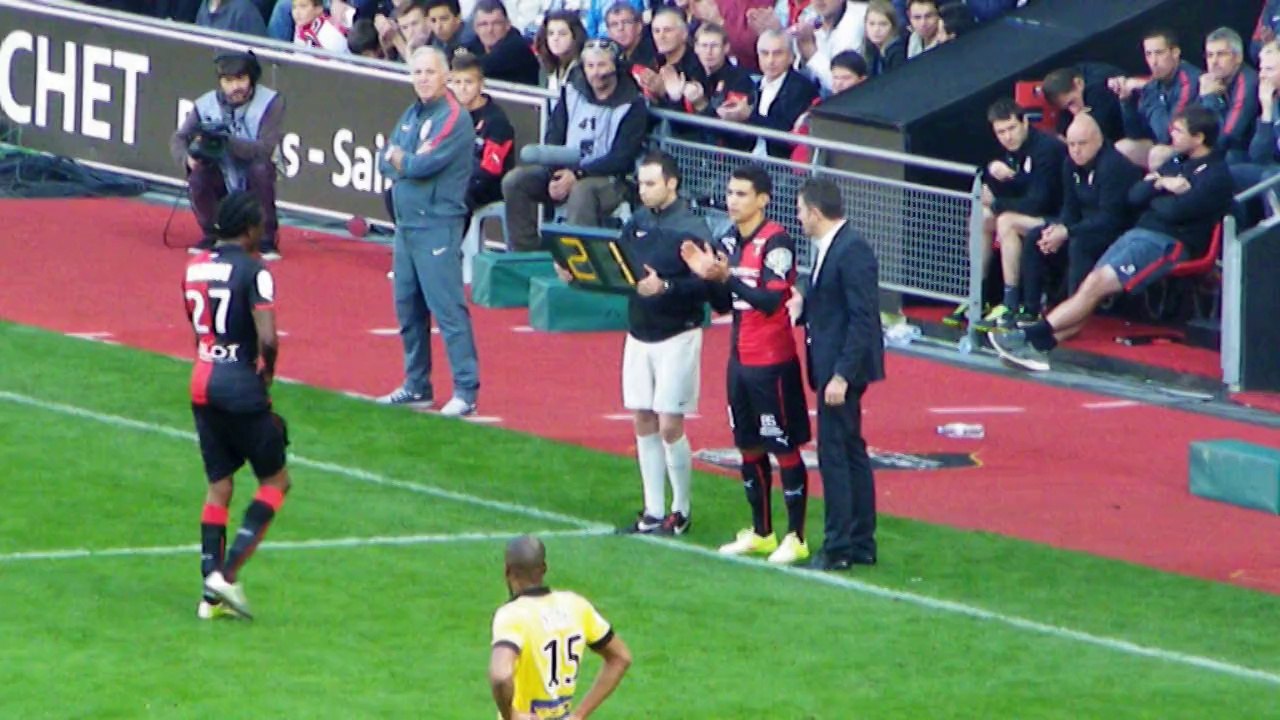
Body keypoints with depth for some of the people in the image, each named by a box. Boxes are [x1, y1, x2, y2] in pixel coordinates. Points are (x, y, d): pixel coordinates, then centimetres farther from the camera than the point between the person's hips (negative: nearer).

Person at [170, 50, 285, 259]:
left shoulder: (270, 102, -19)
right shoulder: (206, 104, -10)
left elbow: (266, 149, -29)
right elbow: (178, 138, -6)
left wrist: (227, 141, -43)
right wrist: (187, 158, -30)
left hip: (254, 181, -3)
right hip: (223, 181, 3)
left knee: (261, 168, -34)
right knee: (198, 175, -27)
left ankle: (266, 239, -18)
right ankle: (211, 236, 0)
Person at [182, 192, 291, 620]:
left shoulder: (195, 267, 10)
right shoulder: (252, 271, -13)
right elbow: (268, 339, -21)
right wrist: (268, 372, -2)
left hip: (202, 381, 7)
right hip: (241, 386, -7)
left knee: (218, 485, 13)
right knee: (275, 481, 7)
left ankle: (211, 595, 9)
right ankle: (228, 573, -7)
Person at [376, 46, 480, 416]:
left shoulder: (454, 118, -10)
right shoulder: (411, 115, 16)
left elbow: (424, 164, -18)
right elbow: (387, 162, 11)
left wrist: (401, 160, 1)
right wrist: (411, 163, -8)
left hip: (437, 226, -9)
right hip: (405, 224, 9)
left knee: (448, 308, -11)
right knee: (408, 309, 13)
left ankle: (466, 391, -12)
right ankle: (416, 386, 23)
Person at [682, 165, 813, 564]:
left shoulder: (776, 242, -15)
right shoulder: (730, 240, 10)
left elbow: (771, 300, -22)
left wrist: (726, 277, -29)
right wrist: (706, 274, -2)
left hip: (772, 363, -8)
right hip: (740, 359, 8)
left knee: (784, 449, -2)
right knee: (749, 446, 13)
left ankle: (795, 538, 3)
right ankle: (760, 532, 23)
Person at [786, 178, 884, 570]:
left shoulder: (852, 251, -18)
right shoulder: (831, 248, 12)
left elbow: (862, 317, -21)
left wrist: (841, 375, -24)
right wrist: (804, 307, -1)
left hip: (843, 366, -10)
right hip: (833, 366, 10)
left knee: (834, 453, -7)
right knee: (850, 451, 15)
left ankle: (838, 548, -3)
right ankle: (861, 544, 21)